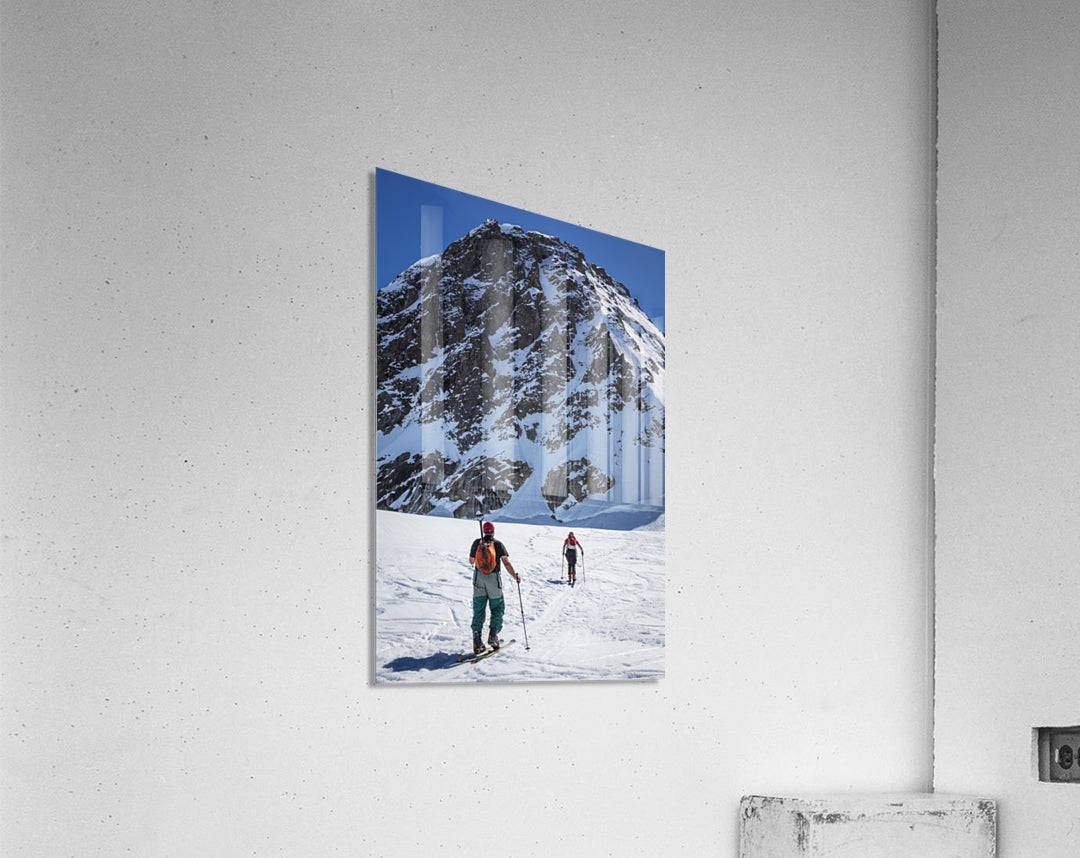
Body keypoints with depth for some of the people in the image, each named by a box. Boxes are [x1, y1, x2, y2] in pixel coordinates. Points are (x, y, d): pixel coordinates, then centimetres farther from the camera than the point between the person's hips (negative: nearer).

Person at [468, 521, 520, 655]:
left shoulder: (477, 543, 0)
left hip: (479, 579, 2)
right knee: (497, 609, 13)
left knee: (478, 610, 5)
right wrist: (515, 576, -2)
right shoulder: (498, 544, -7)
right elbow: (506, 563, -13)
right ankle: (493, 635, -1)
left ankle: (477, 639, -7)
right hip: (494, 579, -2)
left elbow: (471, 561, 12)